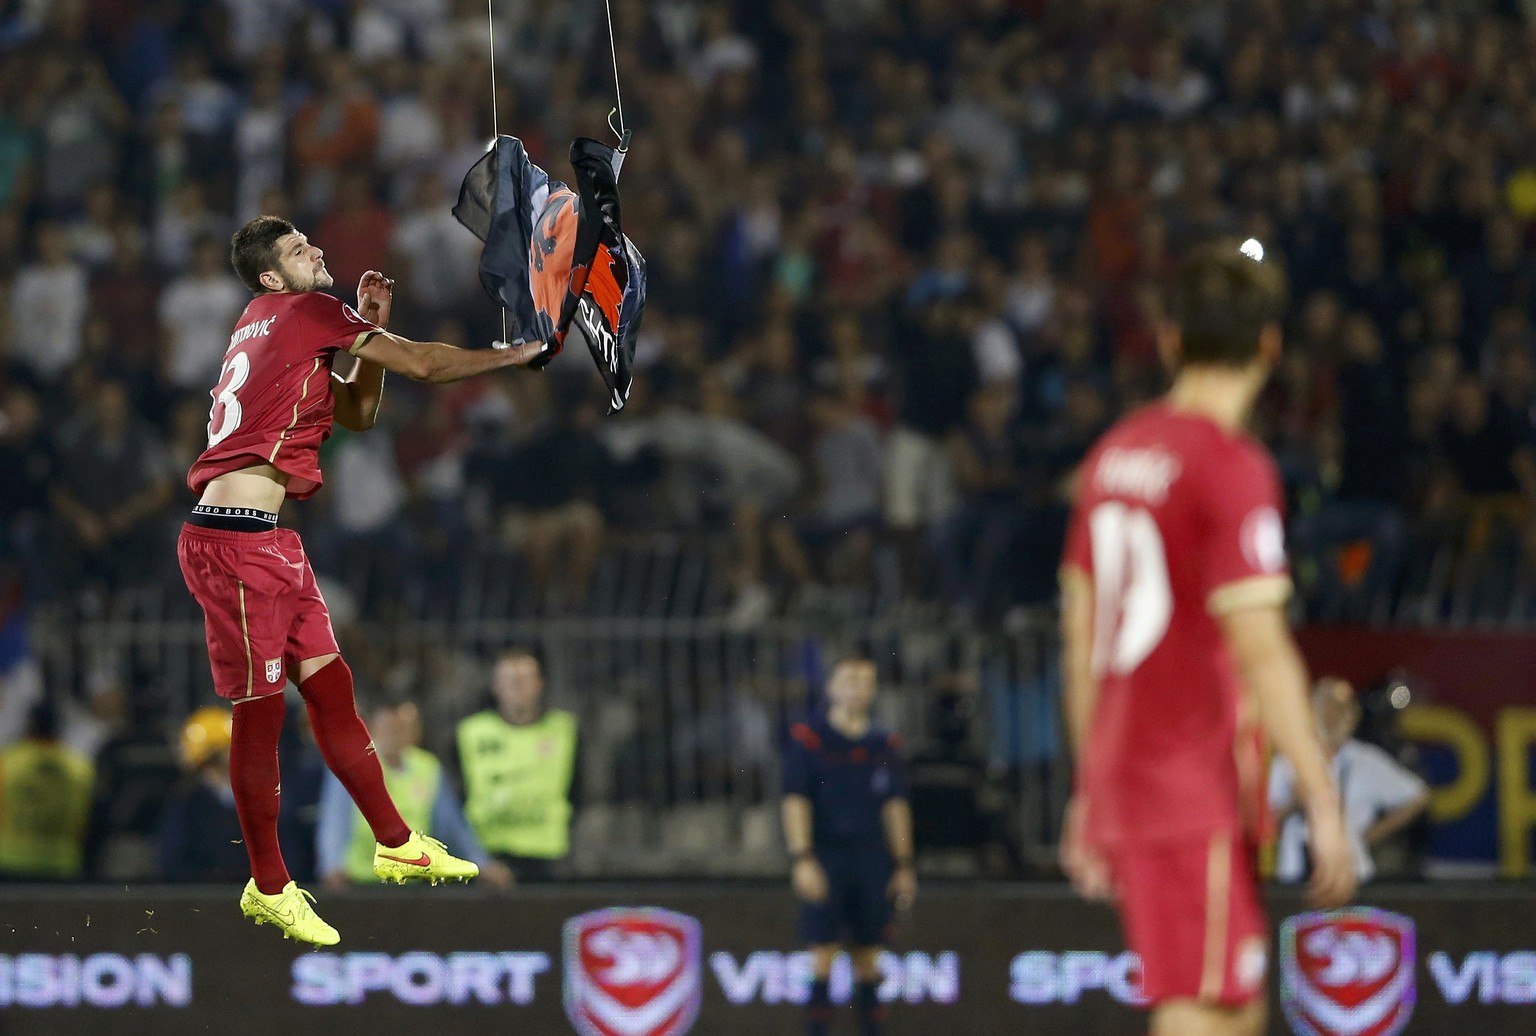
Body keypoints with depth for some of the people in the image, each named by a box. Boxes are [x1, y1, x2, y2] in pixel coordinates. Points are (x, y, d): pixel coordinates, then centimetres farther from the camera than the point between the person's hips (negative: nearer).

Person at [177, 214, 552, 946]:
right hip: (234, 539, -10)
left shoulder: (285, 334, 22)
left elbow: (360, 413, 27)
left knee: (330, 687, 13)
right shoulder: (304, 312, -6)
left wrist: (368, 328, 16)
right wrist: (518, 354, 7)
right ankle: (269, 890, 3)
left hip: (268, 541, 10)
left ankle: (395, 845, 21)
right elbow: (420, 364, -4)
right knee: (260, 709, -3)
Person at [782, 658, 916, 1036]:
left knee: (868, 955, 6)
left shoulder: (883, 746, 11)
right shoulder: (808, 739, -3)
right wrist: (802, 860, -15)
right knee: (823, 951, -8)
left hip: (871, 859, 4)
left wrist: (903, 865, 9)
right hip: (825, 857, -4)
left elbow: (895, 807, 13)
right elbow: (796, 803, -7)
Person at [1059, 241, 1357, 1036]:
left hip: (1120, 779, 8)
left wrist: (1090, 791, 23)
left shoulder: (1114, 455, 12)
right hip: (1199, 790, -8)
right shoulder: (1233, 469, -12)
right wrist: (1322, 800, -15)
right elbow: (1259, 650, -17)